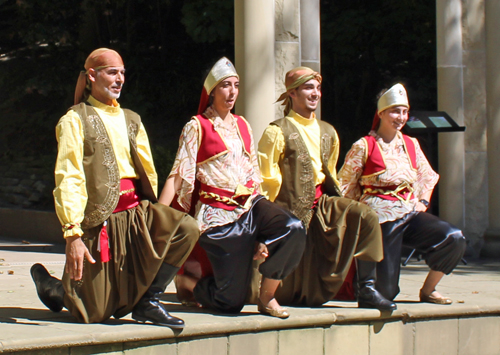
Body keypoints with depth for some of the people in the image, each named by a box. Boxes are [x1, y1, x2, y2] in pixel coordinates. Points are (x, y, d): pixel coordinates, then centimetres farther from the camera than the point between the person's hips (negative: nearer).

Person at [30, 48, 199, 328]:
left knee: (186, 228, -22)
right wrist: (73, 234, -19)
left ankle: (149, 302, -9)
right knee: (95, 312, -5)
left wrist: (152, 216, 7)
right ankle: (50, 284, 28)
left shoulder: (131, 120, 16)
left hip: (136, 212, 5)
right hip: (99, 219, -5)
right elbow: (68, 179, -10)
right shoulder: (75, 120, -3)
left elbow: (148, 171, 17)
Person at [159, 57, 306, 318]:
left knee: (294, 230, -28)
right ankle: (186, 280, 24)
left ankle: (267, 297, -9)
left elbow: (252, 174, 16)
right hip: (219, 213, -5)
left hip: (250, 205, 5)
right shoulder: (197, 127, -1)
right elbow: (178, 176, -7)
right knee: (231, 301, -8)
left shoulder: (242, 125, 15)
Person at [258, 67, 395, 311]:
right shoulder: (278, 132, -6)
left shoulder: (327, 132, 14)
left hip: (322, 202, 6)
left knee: (366, 217, -20)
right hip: (293, 208, -6)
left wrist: (334, 204, 14)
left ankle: (367, 290, -18)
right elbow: (266, 178, -8)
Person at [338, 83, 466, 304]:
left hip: (410, 212, 5)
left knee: (454, 238, -24)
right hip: (382, 218, -5)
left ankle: (428, 290, -4)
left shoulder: (411, 145, 12)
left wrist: (423, 201, 10)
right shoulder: (364, 147, -3)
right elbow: (345, 184, 1)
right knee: (386, 292, -10)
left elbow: (427, 176, 25)